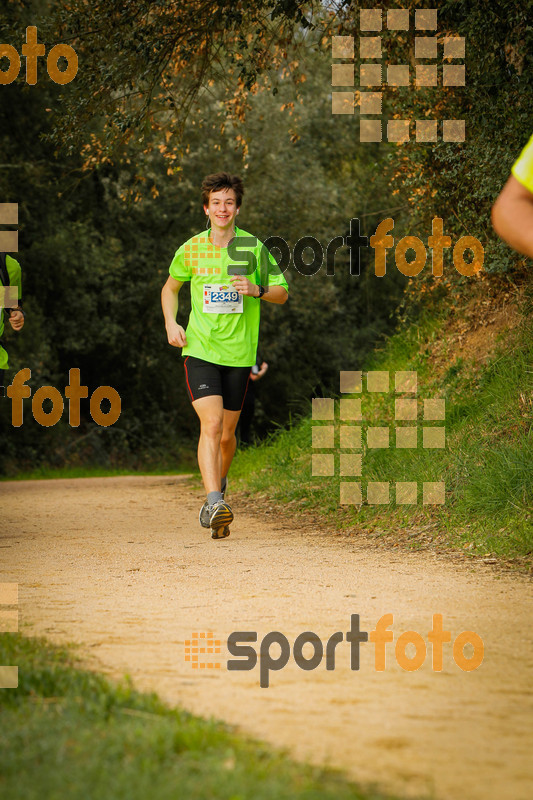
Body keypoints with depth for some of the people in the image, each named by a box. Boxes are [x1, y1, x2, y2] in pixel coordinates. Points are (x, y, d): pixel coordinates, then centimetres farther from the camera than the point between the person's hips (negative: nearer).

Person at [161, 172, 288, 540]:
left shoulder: (253, 247, 0)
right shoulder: (191, 250, 3)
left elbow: (282, 293, 7)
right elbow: (170, 288, 21)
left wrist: (257, 290, -14)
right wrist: (171, 323, 4)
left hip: (238, 353, 1)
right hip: (200, 350, -1)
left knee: (227, 433, 9)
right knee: (211, 423, -18)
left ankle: (219, 484, 37)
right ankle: (214, 503, -25)